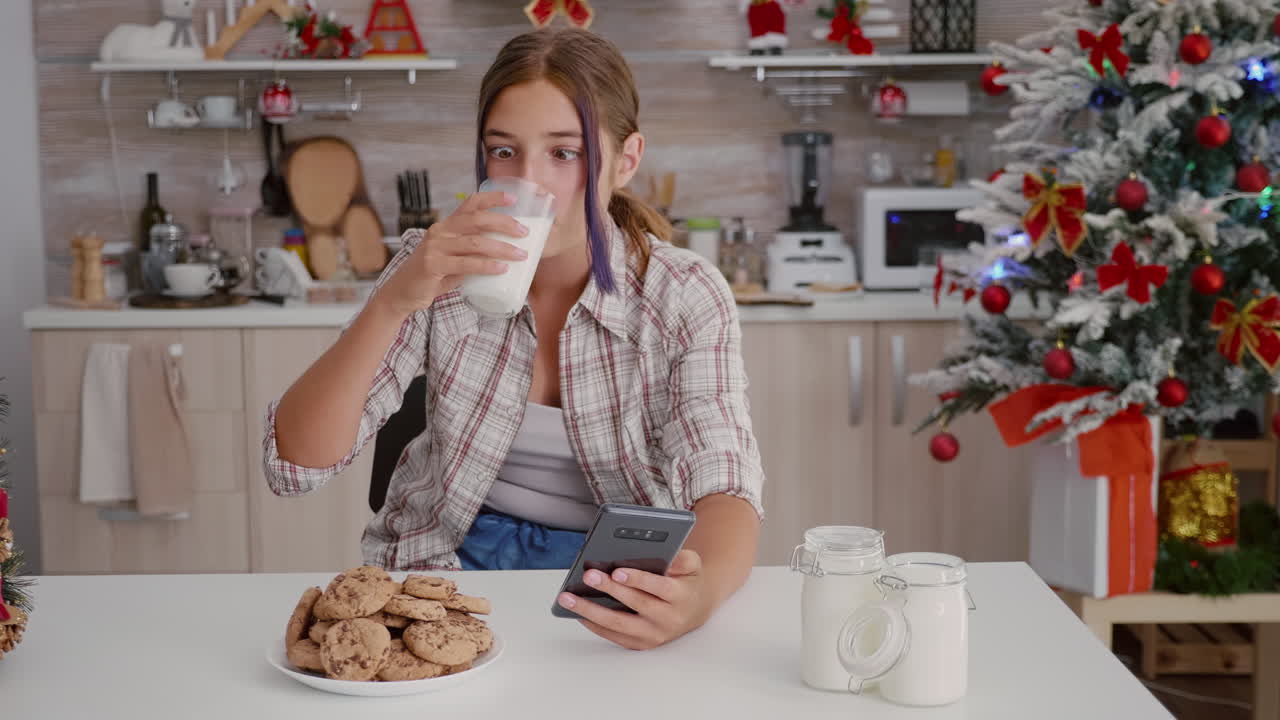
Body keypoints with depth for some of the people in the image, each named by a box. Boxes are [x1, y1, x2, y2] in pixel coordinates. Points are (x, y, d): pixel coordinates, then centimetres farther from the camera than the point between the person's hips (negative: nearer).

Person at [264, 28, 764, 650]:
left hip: (619, 582, -1)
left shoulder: (685, 297, -10)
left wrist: (703, 589, -46)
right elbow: (294, 465, -14)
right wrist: (393, 301, -30)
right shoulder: (438, 269, -7)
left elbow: (724, 490, -21)